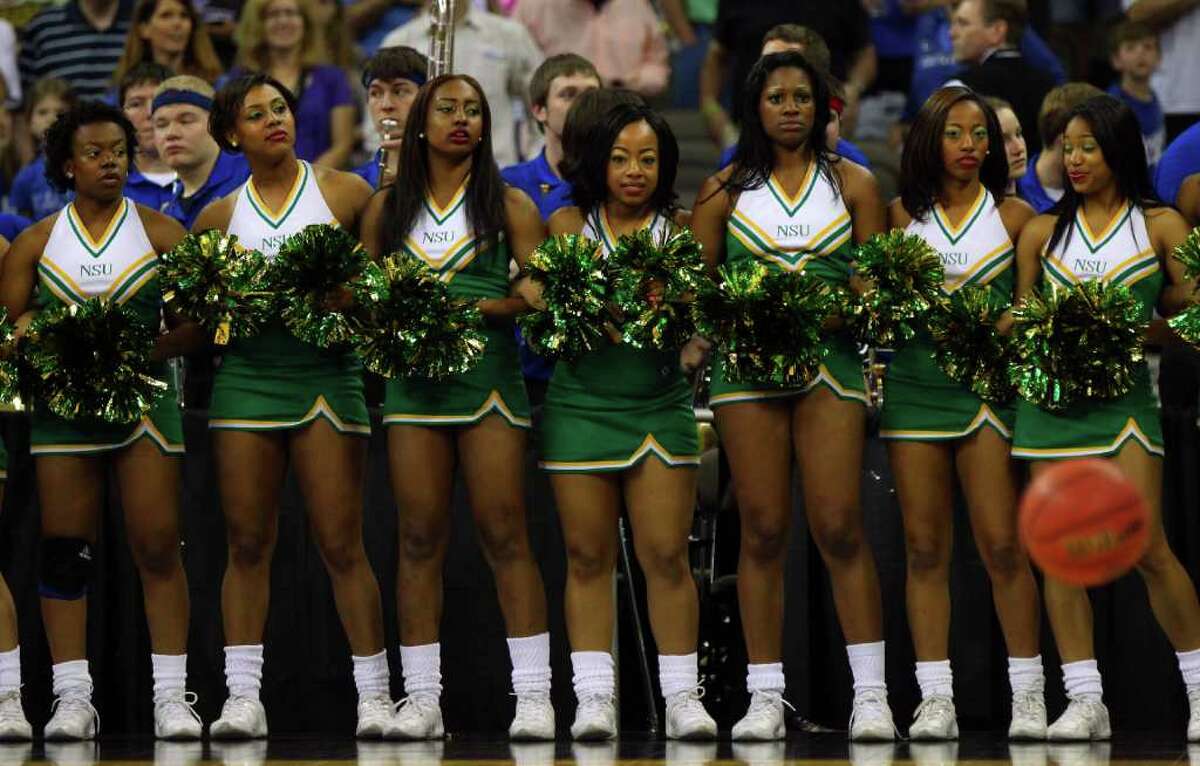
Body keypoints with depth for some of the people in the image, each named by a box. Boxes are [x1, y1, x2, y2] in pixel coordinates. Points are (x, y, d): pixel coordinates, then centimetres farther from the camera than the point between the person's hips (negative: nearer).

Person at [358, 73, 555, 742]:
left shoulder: (509, 205, 6)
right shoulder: (388, 207, 13)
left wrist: (476, 307, -14)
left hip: (489, 377, -2)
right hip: (414, 379, 2)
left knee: (504, 535, -6)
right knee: (420, 538, 0)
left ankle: (534, 694, -5)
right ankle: (421, 696, 3)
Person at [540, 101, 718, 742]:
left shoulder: (680, 230, 7)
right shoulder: (569, 225, 7)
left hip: (661, 406, 0)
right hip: (581, 405, 0)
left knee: (667, 556, -4)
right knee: (588, 557, 1)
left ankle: (682, 696, 2)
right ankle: (595, 697, 5)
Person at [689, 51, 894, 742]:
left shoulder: (853, 184, 10)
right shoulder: (726, 189, 11)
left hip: (830, 357, -1)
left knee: (840, 527, -9)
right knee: (763, 531, -1)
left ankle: (872, 693, -5)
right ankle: (766, 697, 3)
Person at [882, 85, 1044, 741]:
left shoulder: (1014, 215, 6)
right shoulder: (902, 215, 10)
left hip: (988, 387, -2)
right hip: (913, 385, 2)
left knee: (1002, 546, -7)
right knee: (925, 549, 1)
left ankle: (1028, 694, 1)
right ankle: (935, 699, 2)